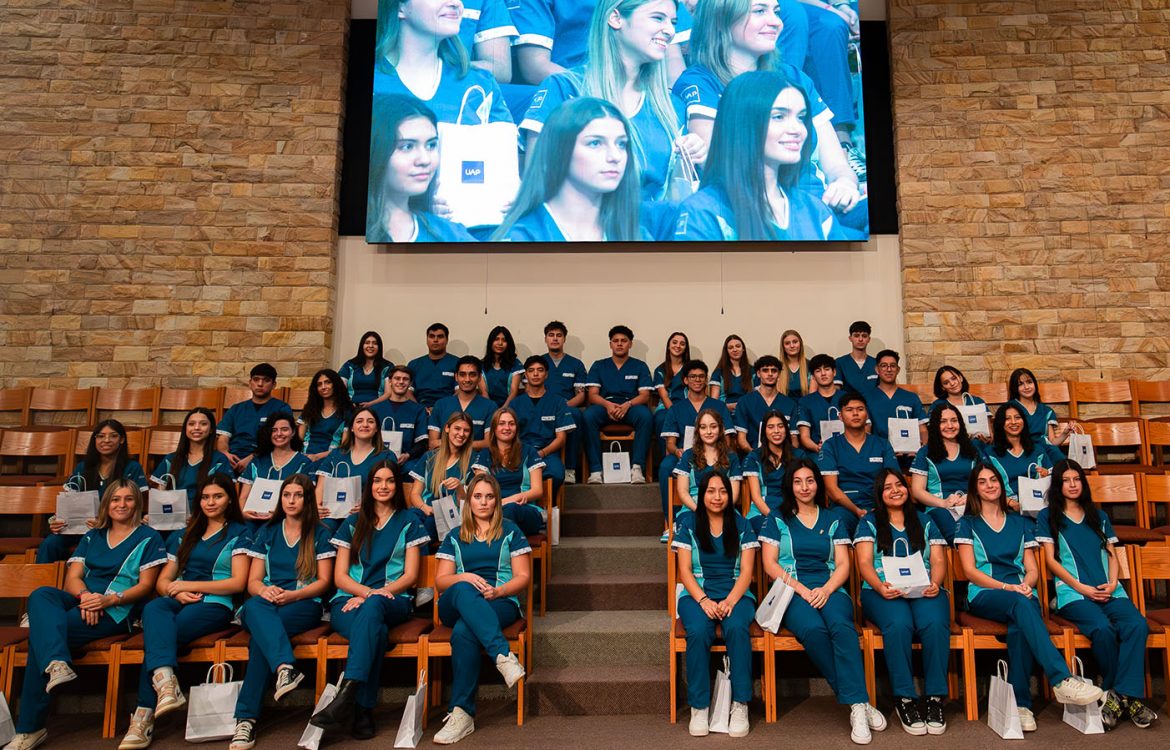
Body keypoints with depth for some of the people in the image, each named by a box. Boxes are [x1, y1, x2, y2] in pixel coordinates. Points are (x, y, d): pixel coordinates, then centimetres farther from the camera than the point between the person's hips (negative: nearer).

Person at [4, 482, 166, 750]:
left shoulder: (148, 538, 6)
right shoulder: (92, 537, 22)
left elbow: (145, 585, -1)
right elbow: (72, 578, 11)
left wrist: (108, 599, -18)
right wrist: (85, 595, -13)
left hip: (117, 610, -5)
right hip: (82, 602, 5)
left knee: (41, 631, -26)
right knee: (41, 594, -28)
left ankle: (31, 727, -22)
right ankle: (57, 664, -49)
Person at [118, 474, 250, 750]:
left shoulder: (238, 533, 8)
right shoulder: (185, 535, 24)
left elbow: (238, 583, -3)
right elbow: (163, 581, 19)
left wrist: (189, 585, -7)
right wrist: (176, 592, -5)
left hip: (215, 604, -4)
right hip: (179, 602, 4)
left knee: (157, 634, -29)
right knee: (154, 608, -33)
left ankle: (144, 717, -26)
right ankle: (166, 681, -51)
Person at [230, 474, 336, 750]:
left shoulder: (319, 534, 11)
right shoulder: (266, 533, 20)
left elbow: (323, 582, 4)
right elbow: (253, 581, 13)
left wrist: (292, 595, -15)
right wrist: (264, 590, -13)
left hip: (304, 605, -2)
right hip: (266, 602, 2)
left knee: (261, 632, -35)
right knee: (255, 605, -37)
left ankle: (246, 717, -39)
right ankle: (285, 666, -58)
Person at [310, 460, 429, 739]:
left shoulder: (409, 522, 14)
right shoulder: (352, 524, 19)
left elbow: (410, 575, 6)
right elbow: (340, 577, 10)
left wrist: (377, 594, -12)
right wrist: (368, 591, -11)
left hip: (393, 603, -1)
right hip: (348, 601, 1)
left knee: (372, 607, -39)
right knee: (376, 629, -36)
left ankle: (347, 696, -47)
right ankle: (363, 711, -38)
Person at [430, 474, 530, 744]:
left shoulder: (510, 532, 15)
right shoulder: (455, 537, 22)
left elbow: (523, 577, 8)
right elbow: (440, 580, 14)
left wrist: (499, 591, -13)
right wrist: (465, 578, -9)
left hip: (501, 602, -2)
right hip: (455, 606, 2)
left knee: (463, 632, -36)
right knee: (463, 591, -38)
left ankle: (462, 713, -32)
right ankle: (504, 655, -50)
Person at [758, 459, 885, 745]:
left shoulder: (833, 520, 19)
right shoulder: (777, 519, 13)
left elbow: (843, 565, 11)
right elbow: (770, 564, 4)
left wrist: (826, 590, -9)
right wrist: (802, 589, -9)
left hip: (829, 589, 2)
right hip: (792, 591, -1)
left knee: (841, 625, -34)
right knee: (813, 628, -34)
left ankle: (856, 704, -31)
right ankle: (859, 701, -23)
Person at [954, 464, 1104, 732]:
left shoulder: (1020, 523, 22)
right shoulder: (968, 523, 12)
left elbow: (1032, 569, 16)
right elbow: (970, 571, 2)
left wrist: (1026, 584, -8)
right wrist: (1007, 587, -12)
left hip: (1021, 594, 2)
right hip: (984, 596, -2)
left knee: (1020, 624, -35)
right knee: (1020, 604, -37)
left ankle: (1020, 703, -33)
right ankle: (1062, 680, -46)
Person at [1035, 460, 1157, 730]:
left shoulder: (1099, 516, 25)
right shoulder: (1048, 516, 13)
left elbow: (1112, 555, 18)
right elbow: (1050, 559, 5)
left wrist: (1112, 584, -2)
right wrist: (1080, 587, -8)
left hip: (1109, 590, 4)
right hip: (1073, 593, -3)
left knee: (1137, 624, -29)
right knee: (1103, 629, -33)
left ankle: (1121, 696, -25)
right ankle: (1127, 696, -13)